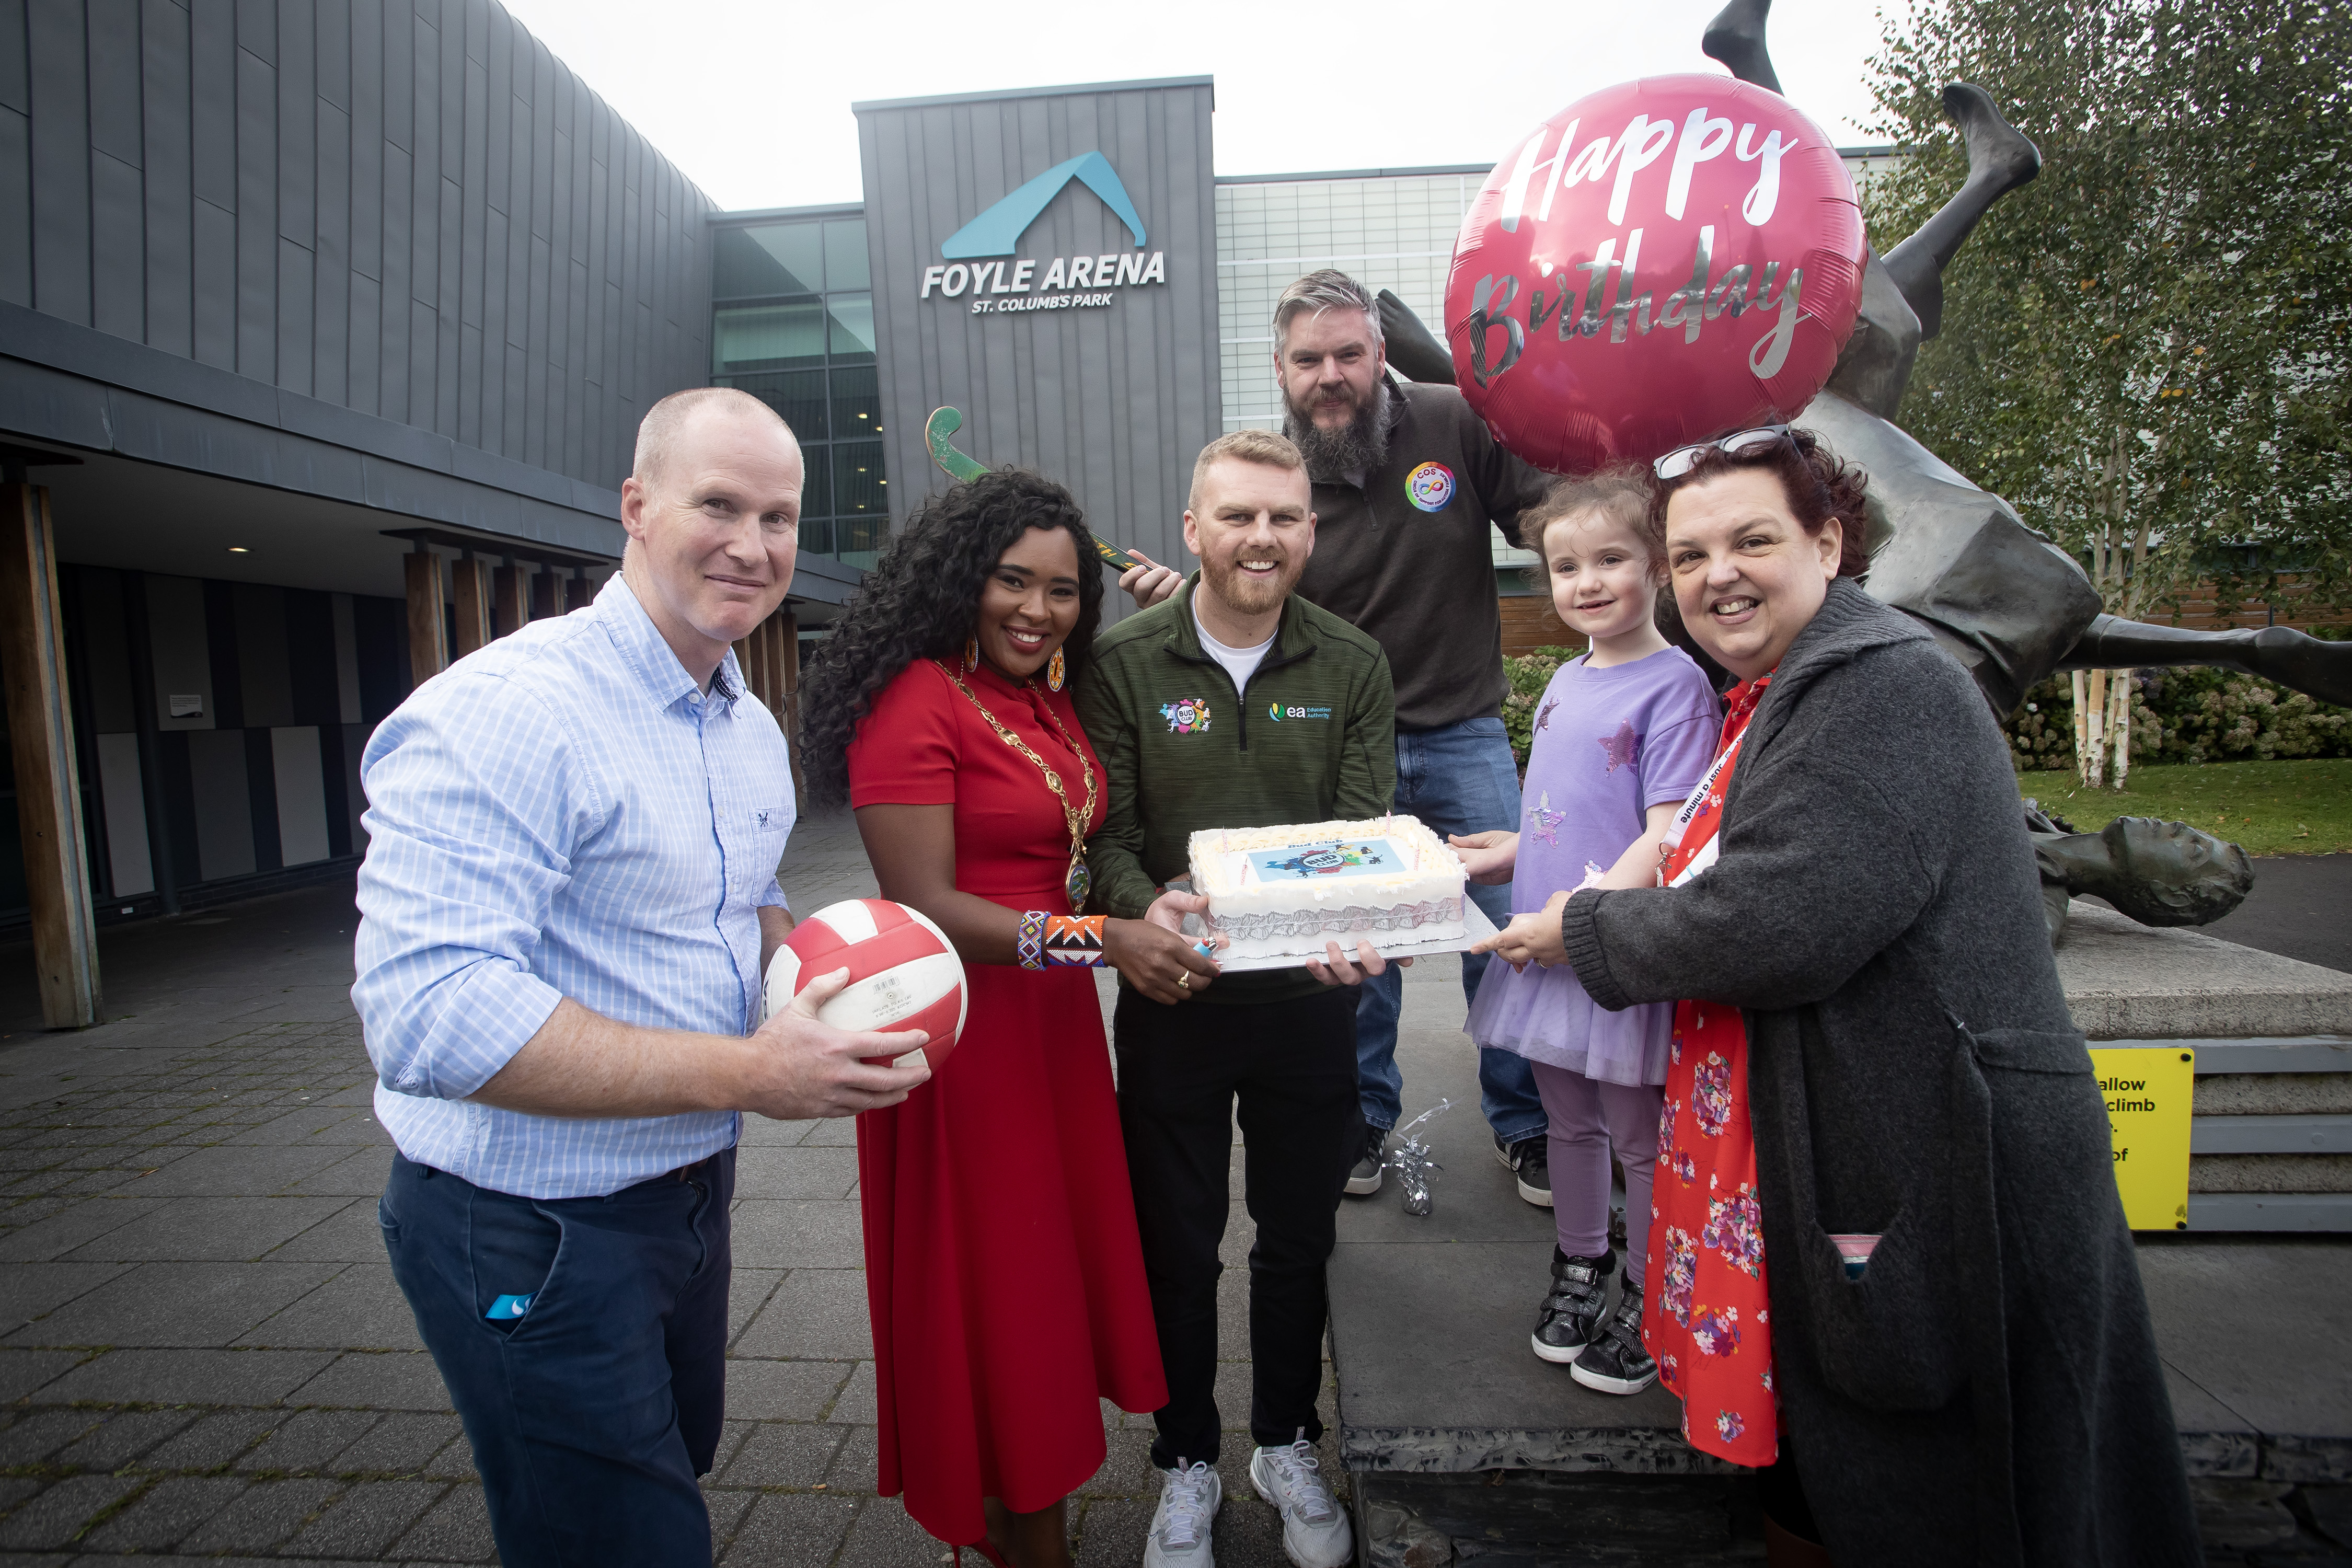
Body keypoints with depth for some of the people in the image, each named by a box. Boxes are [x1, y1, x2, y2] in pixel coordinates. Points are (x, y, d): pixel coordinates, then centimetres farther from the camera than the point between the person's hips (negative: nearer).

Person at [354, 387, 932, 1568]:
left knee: (678, 1464, 29)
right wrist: (746, 1074, -31)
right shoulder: (505, 710, -25)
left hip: (686, 1194, 9)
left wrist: (811, 959, -5)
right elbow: (426, 1016, -33)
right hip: (530, 1233, -8)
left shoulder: (754, 731, 4)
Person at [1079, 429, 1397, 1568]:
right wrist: (1149, 916, -30)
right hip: (1169, 1000, -1)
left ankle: (1287, 1447, 44)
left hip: (1309, 999, 2)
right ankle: (1188, 1462, 39)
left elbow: (1365, 832, -5)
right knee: (1177, 1245, 15)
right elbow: (1105, 839, -9)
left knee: (1298, 1237, 19)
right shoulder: (1122, 664, -6)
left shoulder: (1353, 667, -1)